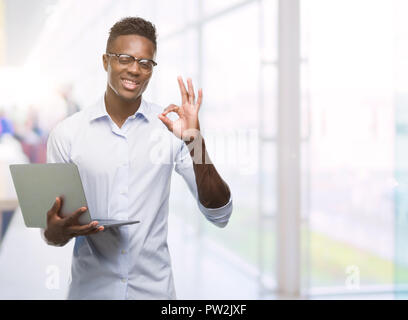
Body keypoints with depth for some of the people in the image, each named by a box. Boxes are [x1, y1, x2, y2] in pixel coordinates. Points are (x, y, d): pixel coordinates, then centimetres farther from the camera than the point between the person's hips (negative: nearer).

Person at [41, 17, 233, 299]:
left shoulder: (171, 127, -5)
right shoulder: (66, 134, -5)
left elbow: (220, 215, -8)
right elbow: (51, 228, 1)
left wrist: (196, 143, -21)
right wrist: (55, 233, -22)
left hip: (154, 289, 0)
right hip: (90, 289, 0)